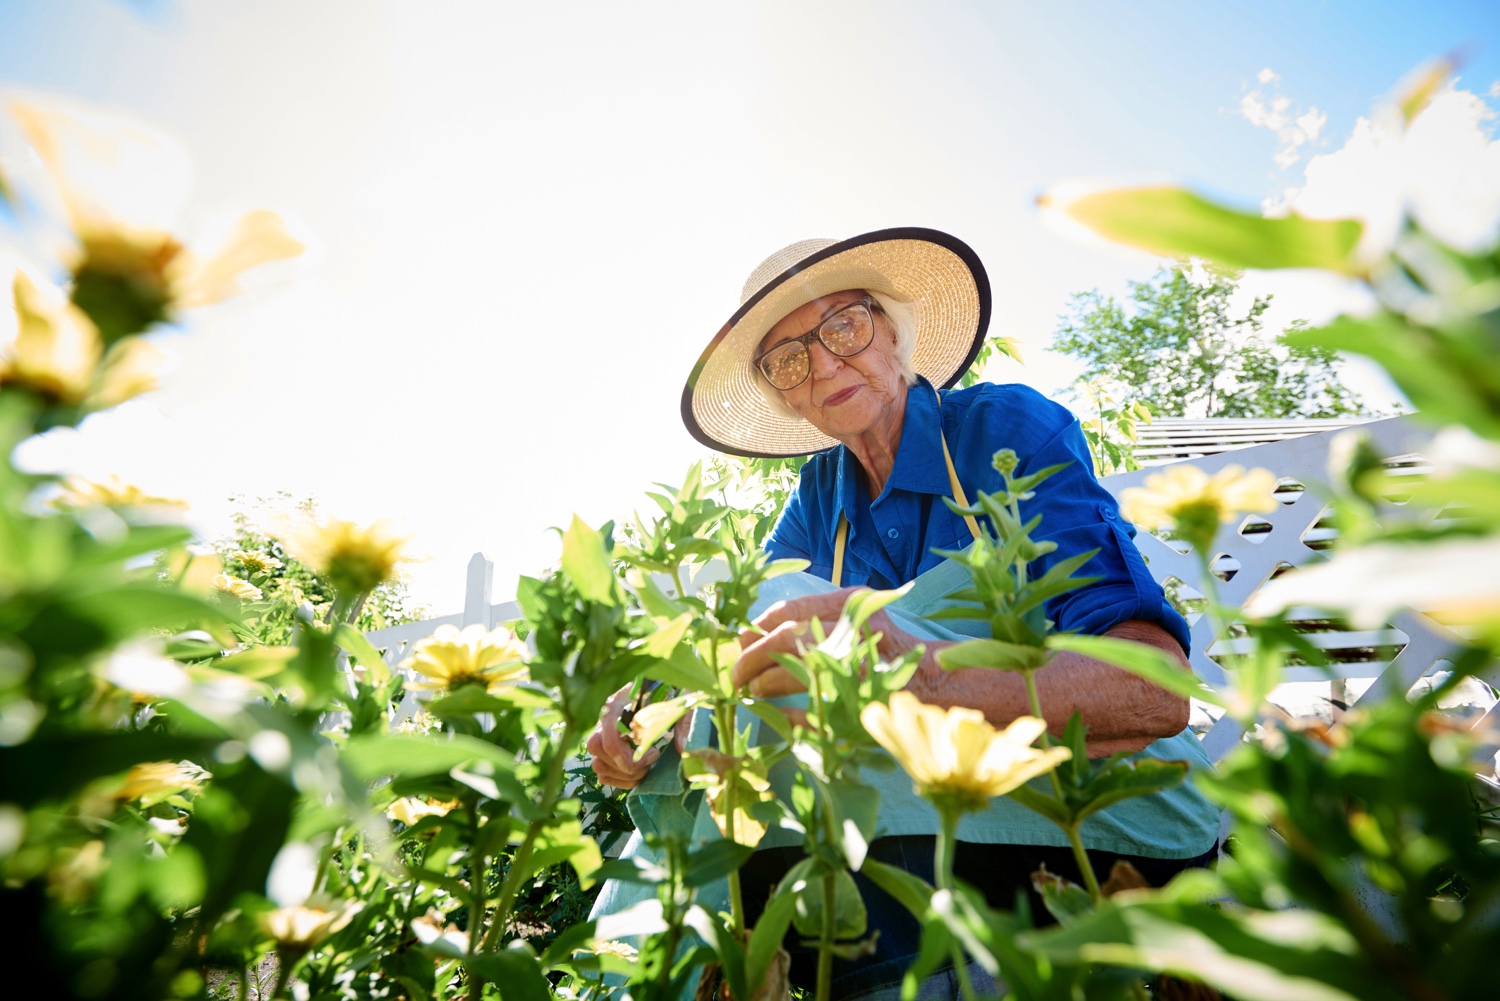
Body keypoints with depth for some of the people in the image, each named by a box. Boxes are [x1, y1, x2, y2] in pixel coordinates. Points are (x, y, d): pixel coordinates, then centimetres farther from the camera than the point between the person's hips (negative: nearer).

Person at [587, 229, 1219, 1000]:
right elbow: (748, 652, 2)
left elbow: (1154, 690, -28)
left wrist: (928, 676, -47)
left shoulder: (1010, 431, -14)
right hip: (935, 808, 5)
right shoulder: (823, 494, 6)